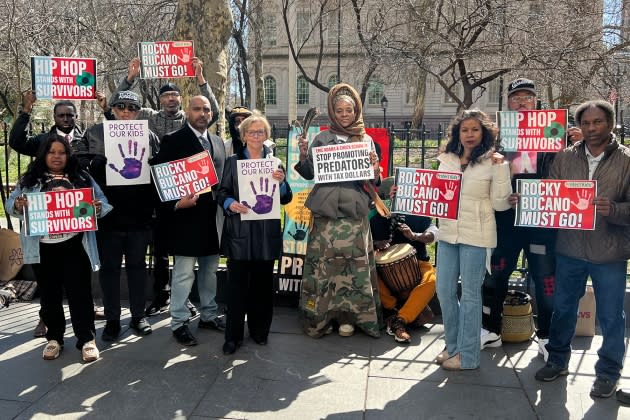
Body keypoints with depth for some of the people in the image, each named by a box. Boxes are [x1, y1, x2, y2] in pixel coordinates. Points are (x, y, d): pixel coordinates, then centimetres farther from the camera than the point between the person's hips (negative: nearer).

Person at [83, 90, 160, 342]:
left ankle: (138, 316, 24)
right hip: (108, 212, 0)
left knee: (137, 265, 11)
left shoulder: (149, 136, 6)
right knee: (109, 267, 8)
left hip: (139, 213, 1)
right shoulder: (95, 133, 4)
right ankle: (112, 319, 20)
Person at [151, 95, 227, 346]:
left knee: (210, 269, 16)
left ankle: (209, 315, 30)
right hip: (186, 215, -6)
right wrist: (175, 203, -19)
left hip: (213, 215, 6)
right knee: (184, 273, 0)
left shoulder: (218, 142, 14)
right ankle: (179, 323, 13)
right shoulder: (173, 140, -5)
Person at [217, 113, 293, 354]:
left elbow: (286, 199, 8)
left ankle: (259, 330, 24)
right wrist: (230, 204, -16)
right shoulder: (232, 162, 8)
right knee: (237, 283, 0)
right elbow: (222, 192, 4)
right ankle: (233, 336, 9)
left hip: (267, 232, 1)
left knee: (263, 283, 9)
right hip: (239, 231, -1)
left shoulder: (275, 162, 9)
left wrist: (281, 182, -11)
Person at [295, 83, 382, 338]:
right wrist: (303, 157, -13)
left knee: (354, 265, 0)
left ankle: (348, 316, 13)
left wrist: (375, 170, -8)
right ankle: (319, 316, 11)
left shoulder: (366, 140, 12)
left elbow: (372, 180, 13)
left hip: (355, 214, 1)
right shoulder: (321, 139, 8)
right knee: (323, 264, -1)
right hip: (326, 212, -1)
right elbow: (309, 174, 6)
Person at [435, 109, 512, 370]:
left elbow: (500, 203, -7)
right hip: (447, 233, 5)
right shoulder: (447, 160, 9)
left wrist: (501, 168, -14)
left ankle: (467, 355, 16)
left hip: (476, 236, -5)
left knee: (470, 293, 3)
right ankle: (453, 346, 28)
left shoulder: (491, 162, -3)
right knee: (444, 291, 10)